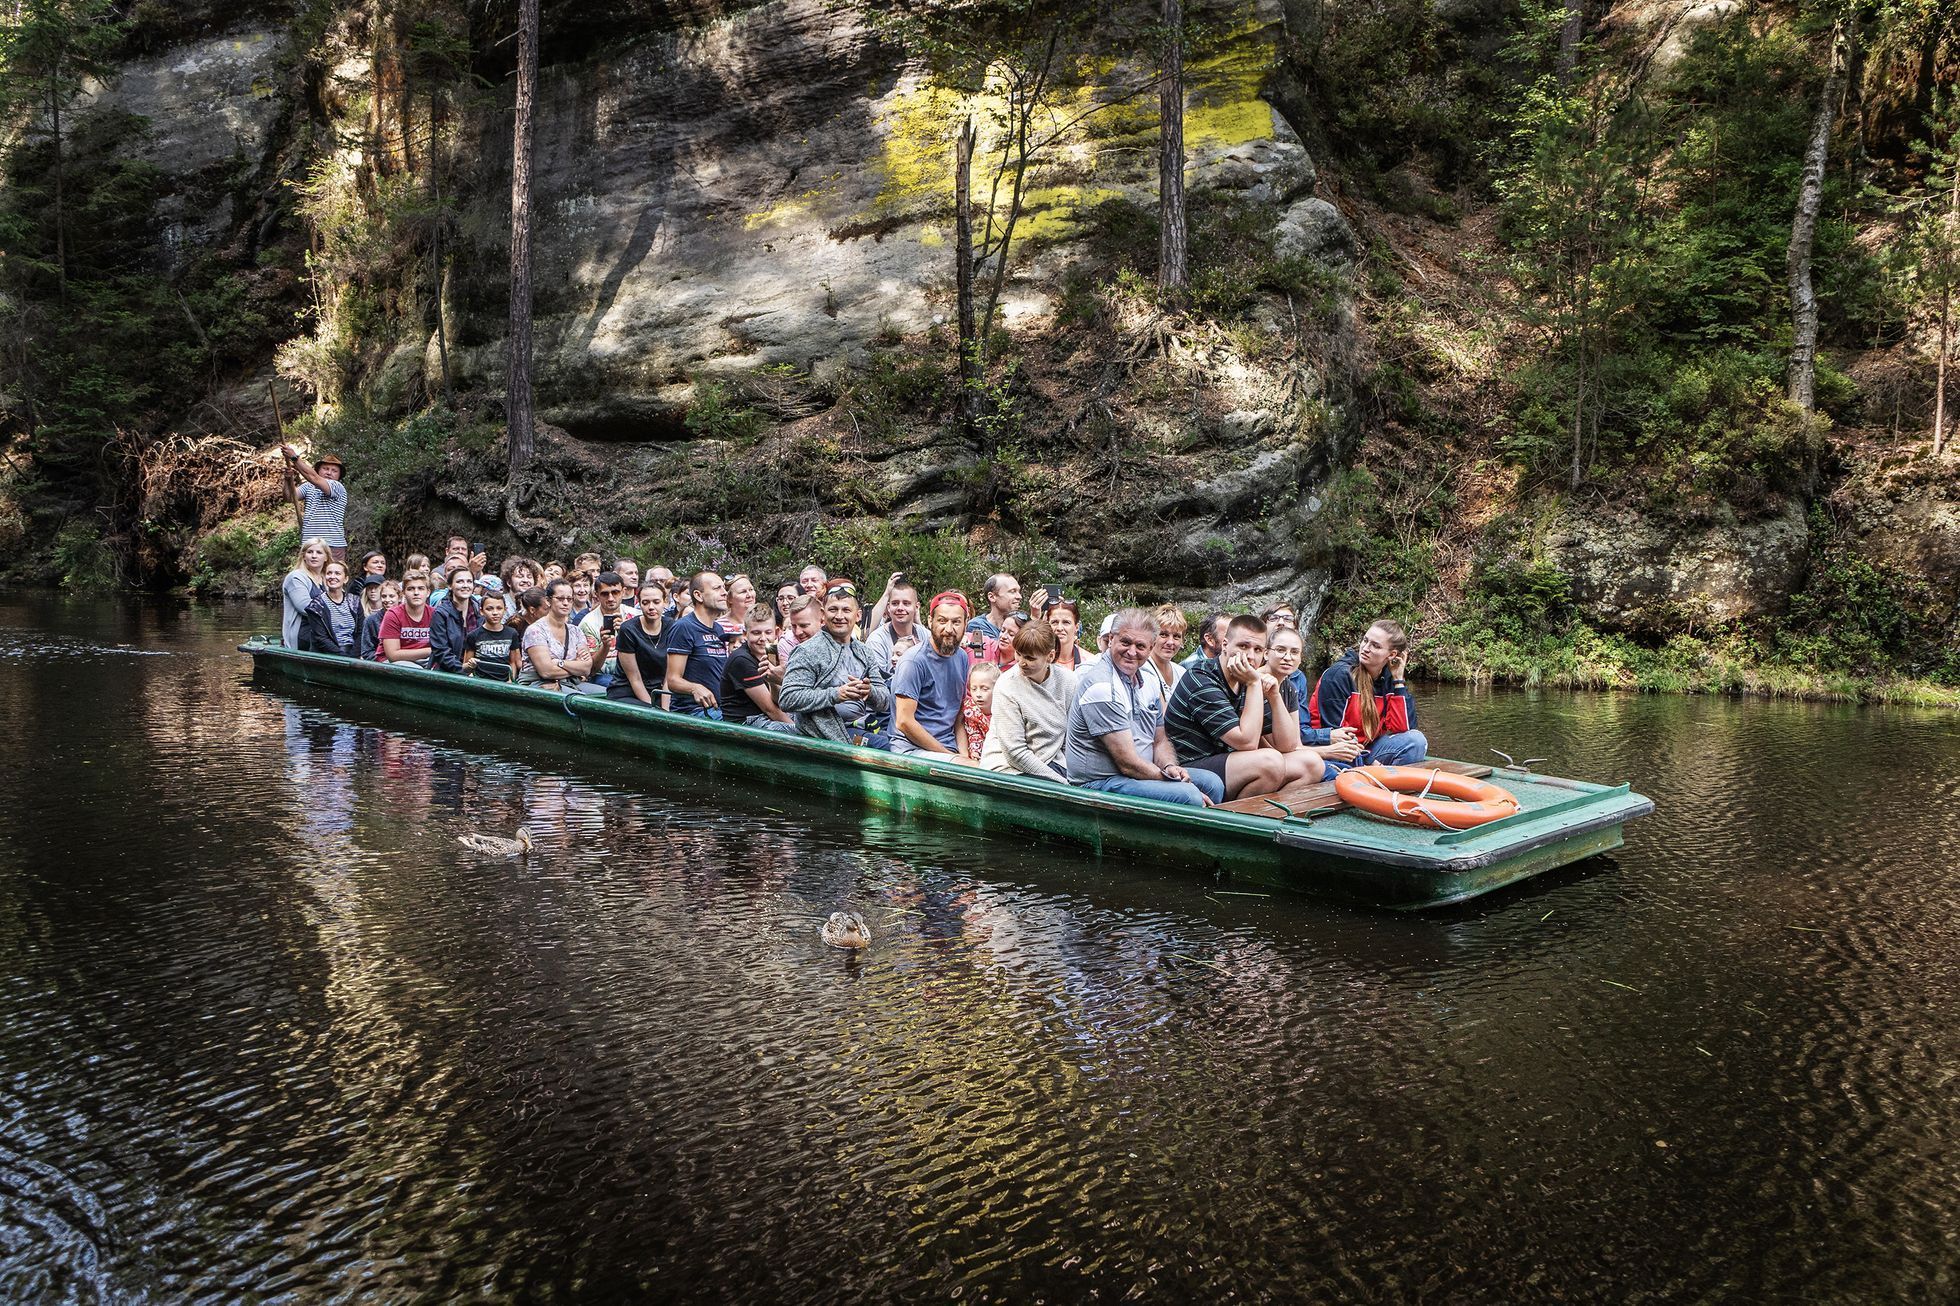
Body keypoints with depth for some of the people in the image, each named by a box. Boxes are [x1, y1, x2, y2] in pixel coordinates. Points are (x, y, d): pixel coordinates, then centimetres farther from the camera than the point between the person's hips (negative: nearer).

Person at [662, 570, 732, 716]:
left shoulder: (718, 630, 20)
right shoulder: (683, 628, -7)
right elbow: (673, 680, -13)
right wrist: (695, 688, -32)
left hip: (719, 709, 8)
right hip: (692, 712, -8)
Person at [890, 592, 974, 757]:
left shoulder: (962, 658, 10)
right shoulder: (914, 661, -12)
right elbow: (904, 722, -15)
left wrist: (964, 755, -2)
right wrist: (950, 756, -13)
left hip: (950, 748, 7)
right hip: (912, 748, -7)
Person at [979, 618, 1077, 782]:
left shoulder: (1068, 680, 0)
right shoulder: (1007, 687, -12)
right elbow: (1015, 752, -13)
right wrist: (1061, 782, -15)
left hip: (1050, 762, 4)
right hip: (1007, 767, -4)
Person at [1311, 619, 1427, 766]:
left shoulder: (1389, 678, 2)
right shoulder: (1338, 675, -15)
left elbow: (1400, 729, -7)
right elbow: (1333, 732, -16)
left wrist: (1398, 680, -7)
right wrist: (1368, 762, -17)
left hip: (1367, 750, 6)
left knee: (1416, 740, -14)